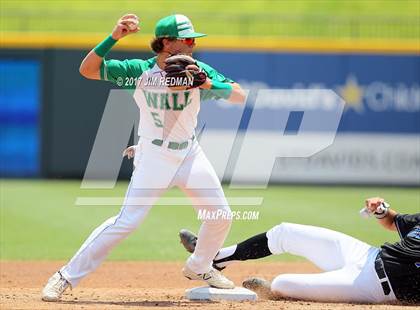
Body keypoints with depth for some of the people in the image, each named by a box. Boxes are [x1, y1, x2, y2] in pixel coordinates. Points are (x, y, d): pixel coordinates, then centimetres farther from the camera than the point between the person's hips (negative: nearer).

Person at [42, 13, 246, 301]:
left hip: (190, 154, 4)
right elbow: (87, 69, -16)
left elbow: (240, 96, -11)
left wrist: (207, 84, -28)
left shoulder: (199, 71, -6)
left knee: (221, 215, 7)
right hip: (153, 157, -4)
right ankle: (67, 276, -8)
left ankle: (199, 267, 35)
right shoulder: (140, 71, -13)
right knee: (127, 221, -14)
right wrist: (114, 37, -28)